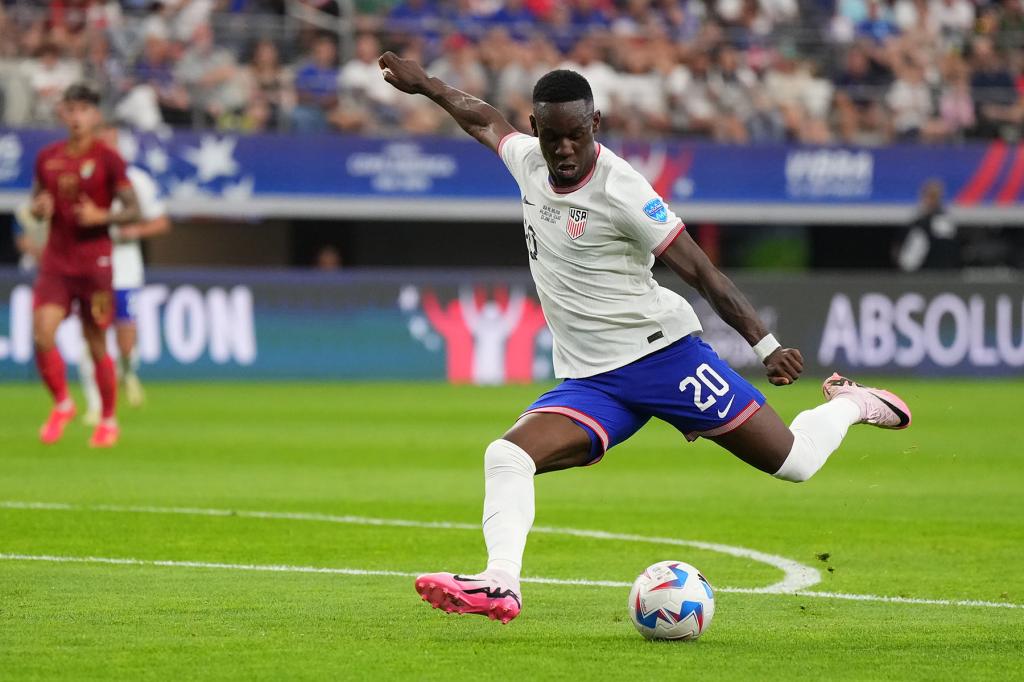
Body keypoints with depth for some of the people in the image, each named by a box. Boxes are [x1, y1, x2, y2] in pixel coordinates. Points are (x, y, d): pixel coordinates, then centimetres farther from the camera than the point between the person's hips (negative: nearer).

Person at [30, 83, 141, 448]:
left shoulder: (107, 159, -4)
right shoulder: (47, 158, 8)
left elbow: (133, 210, -3)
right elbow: (37, 204, 19)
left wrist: (101, 216, -20)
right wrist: (39, 209, -4)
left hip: (95, 260, -3)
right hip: (55, 262, 3)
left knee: (97, 345, 3)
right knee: (42, 334, -13)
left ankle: (108, 421, 19)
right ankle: (62, 404, 9)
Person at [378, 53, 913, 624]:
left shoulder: (620, 190, -17)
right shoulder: (529, 161, 2)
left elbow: (701, 271, -15)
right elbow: (486, 121, 26)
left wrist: (765, 344, -19)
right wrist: (426, 85, 34)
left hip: (663, 355, -5)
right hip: (590, 382, 5)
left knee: (794, 462, -3)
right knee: (506, 456, -20)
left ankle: (848, 404, 28)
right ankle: (501, 585, -28)